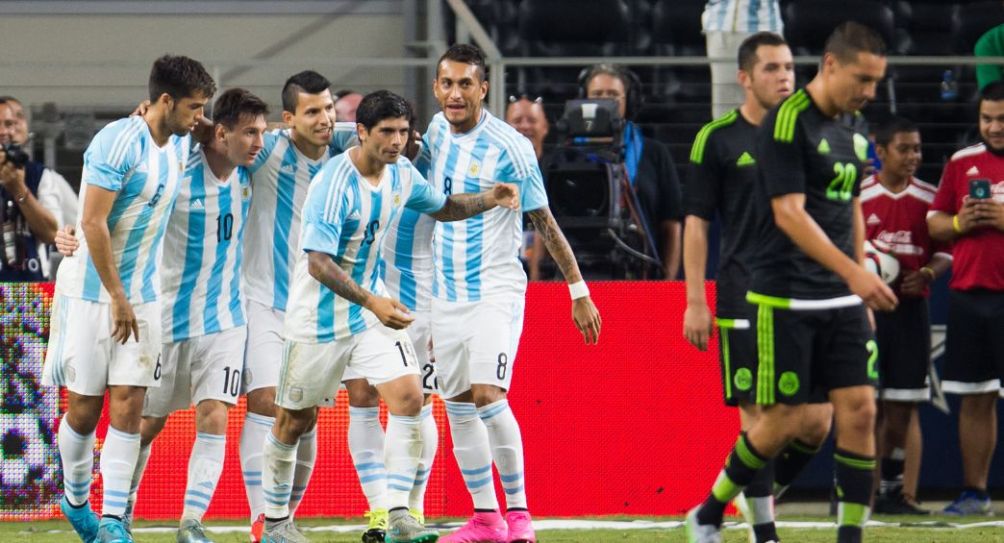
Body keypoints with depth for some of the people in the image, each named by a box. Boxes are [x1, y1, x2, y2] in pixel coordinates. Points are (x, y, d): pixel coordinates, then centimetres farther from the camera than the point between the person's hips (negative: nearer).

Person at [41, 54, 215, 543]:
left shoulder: (179, 146, 6)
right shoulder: (117, 142, -18)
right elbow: (92, 223, -20)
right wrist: (117, 297, -16)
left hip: (142, 295, 6)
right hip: (91, 292, -6)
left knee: (128, 406, -4)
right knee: (84, 408, 3)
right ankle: (76, 500, 25)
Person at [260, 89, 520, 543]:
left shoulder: (401, 173, -2)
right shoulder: (334, 184, -24)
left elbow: (441, 208, 18)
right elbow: (317, 263, -30)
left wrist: (489, 199, -1)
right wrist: (371, 302, -41)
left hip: (372, 308, 6)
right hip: (319, 317, -6)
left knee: (408, 398, -12)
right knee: (295, 421, 6)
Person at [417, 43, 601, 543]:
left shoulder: (507, 147, -13)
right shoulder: (436, 131, 5)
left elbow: (545, 223, -8)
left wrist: (579, 291, -8)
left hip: (496, 290, -6)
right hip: (445, 293, 6)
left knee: (488, 396, -19)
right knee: (458, 407, 6)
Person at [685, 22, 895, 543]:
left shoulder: (855, 128, 11)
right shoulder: (787, 122, -14)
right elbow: (789, 213, -21)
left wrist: (862, 282, 17)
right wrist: (852, 271, -27)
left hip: (841, 298, 7)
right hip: (785, 299, -7)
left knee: (858, 410, -3)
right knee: (787, 418, -3)